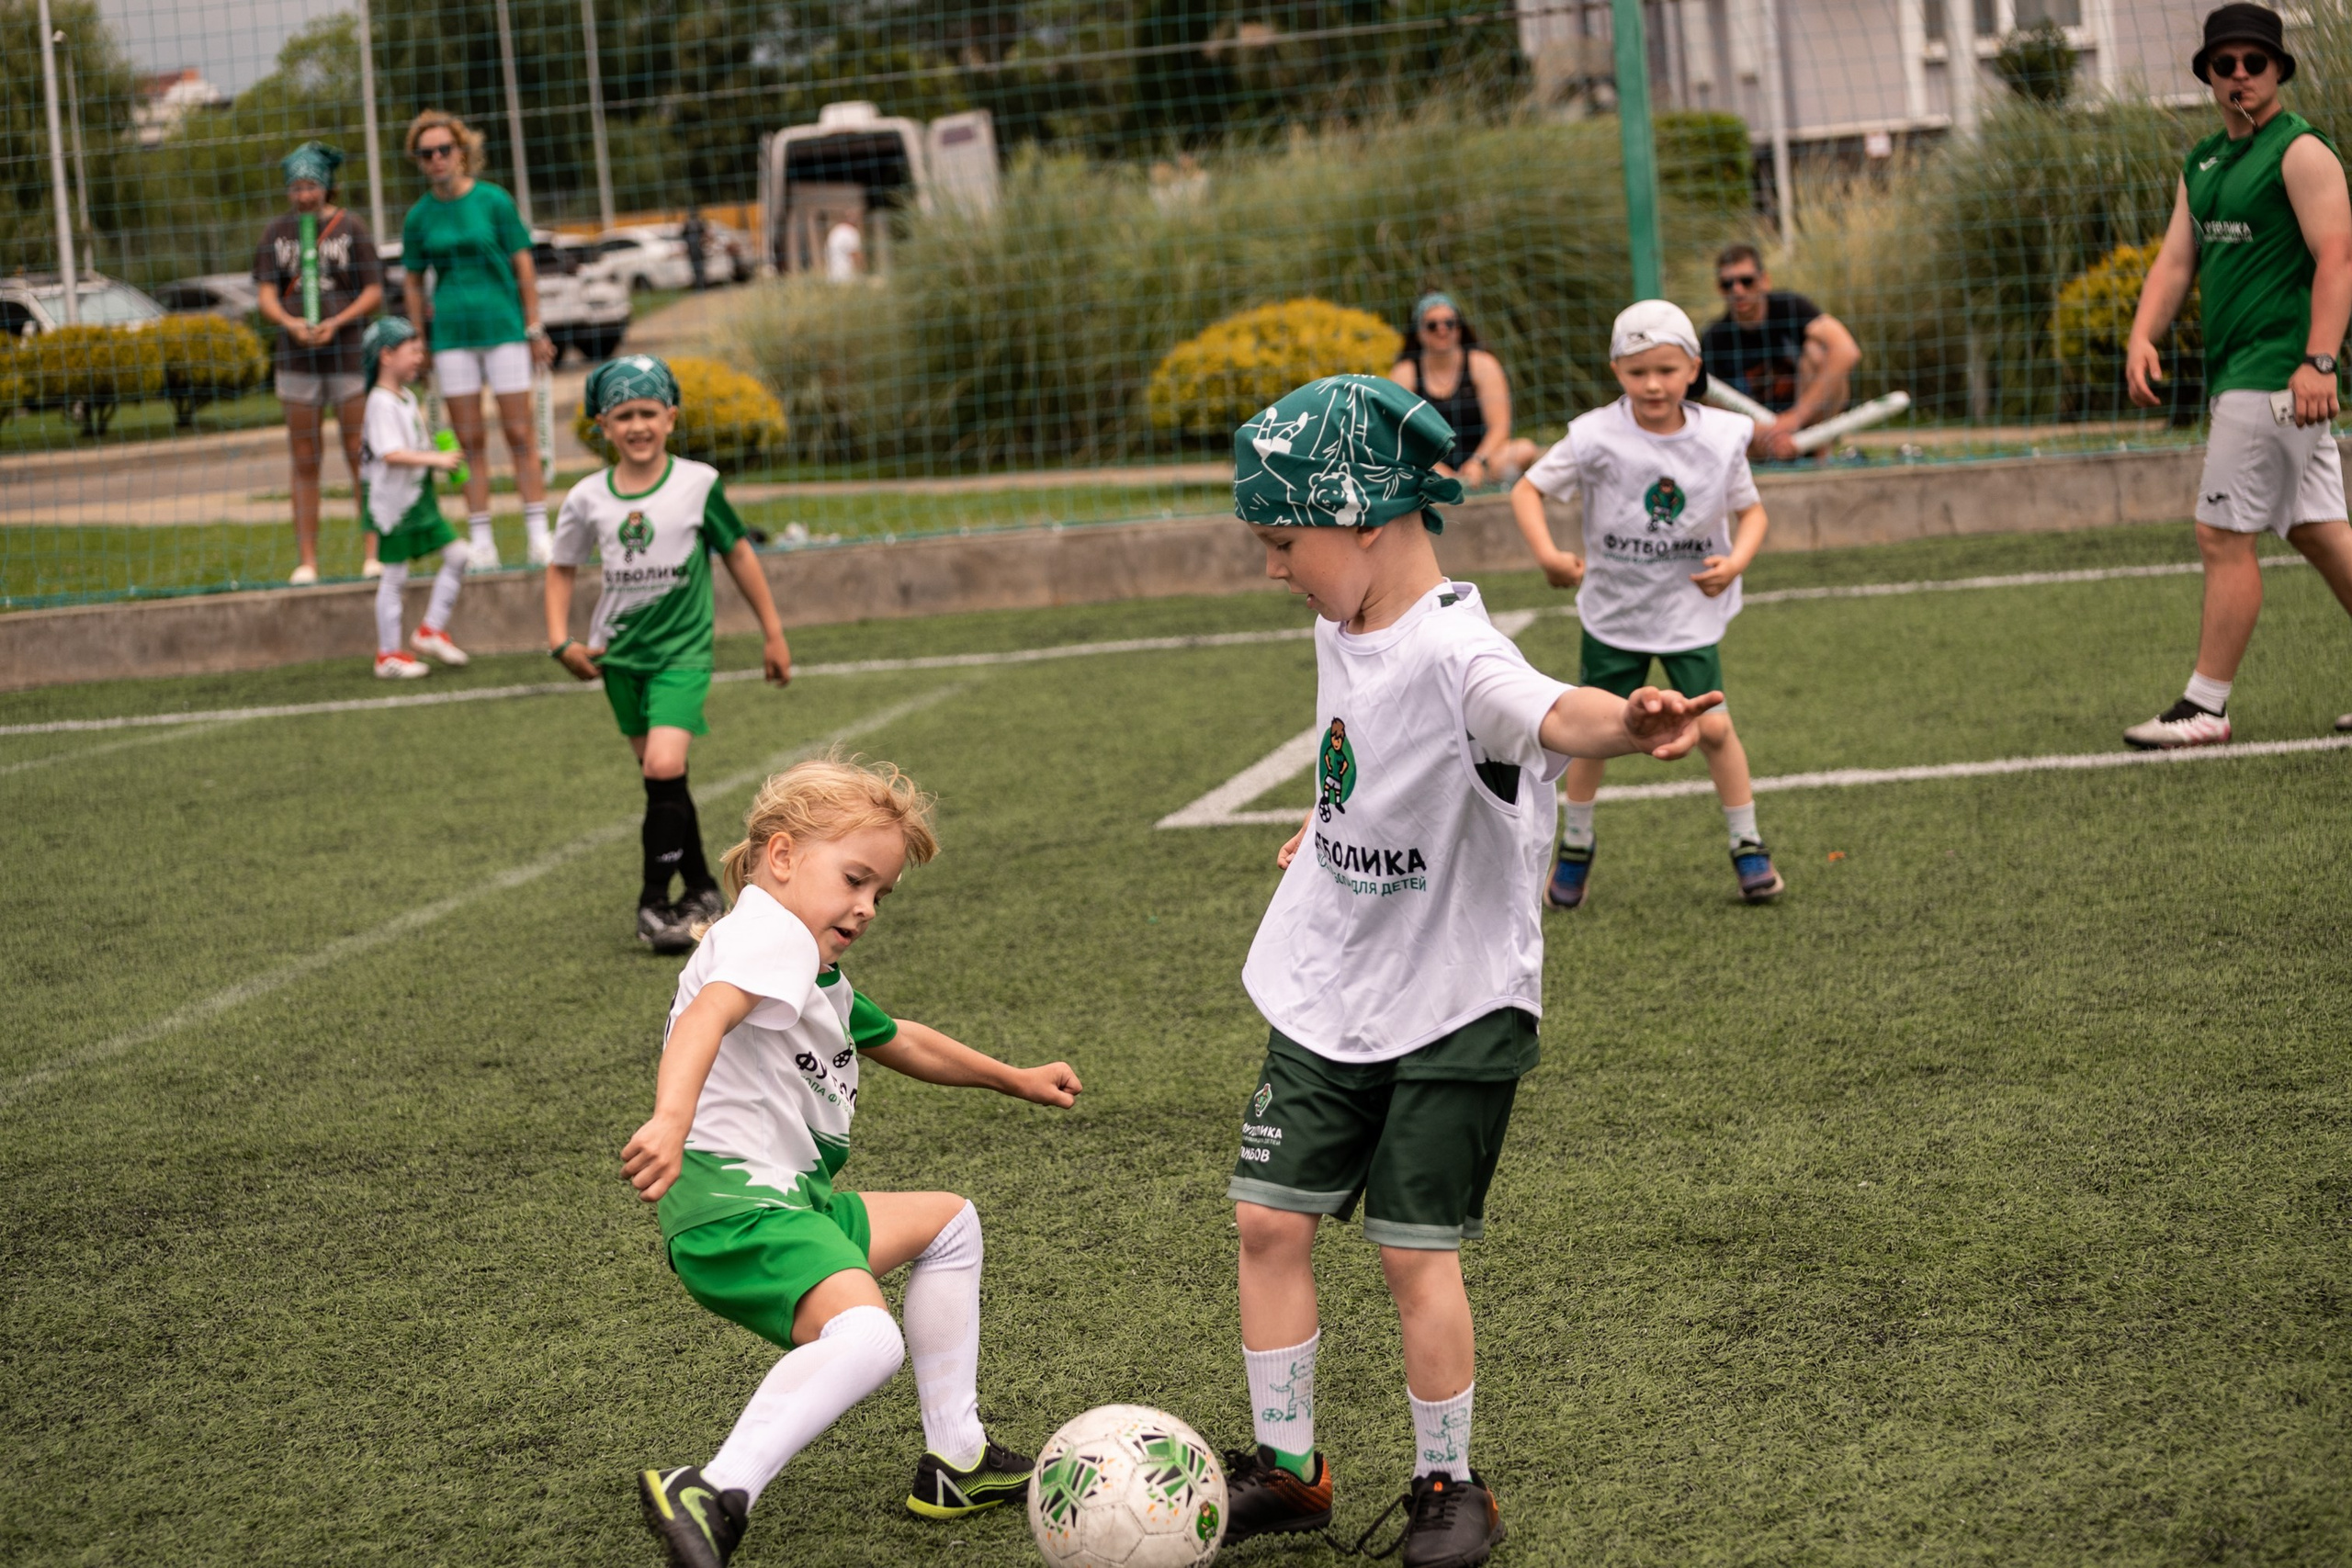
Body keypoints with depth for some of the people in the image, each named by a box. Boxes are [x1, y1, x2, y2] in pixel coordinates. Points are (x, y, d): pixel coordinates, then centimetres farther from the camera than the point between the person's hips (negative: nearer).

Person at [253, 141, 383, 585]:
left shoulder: (350, 227, 1)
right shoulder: (276, 232, 8)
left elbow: (374, 293, -2)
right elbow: (265, 294, 3)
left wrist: (336, 322, -17)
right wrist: (290, 322, -18)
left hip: (347, 353, -2)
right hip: (296, 359, 2)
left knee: (360, 457, -3)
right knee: (305, 462, 4)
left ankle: (373, 553, 2)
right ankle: (307, 561, 6)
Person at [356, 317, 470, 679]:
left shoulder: (407, 397, 12)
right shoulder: (382, 403, -18)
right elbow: (391, 453, -28)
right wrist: (435, 459, -27)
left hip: (420, 499, 9)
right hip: (393, 502, -9)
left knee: (456, 555, 6)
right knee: (394, 577, -1)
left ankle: (432, 630, 14)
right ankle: (387, 655, 7)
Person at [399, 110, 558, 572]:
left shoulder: (494, 200, -1)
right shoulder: (419, 216, 5)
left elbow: (523, 265, 1)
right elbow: (413, 281, 13)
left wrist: (534, 329, -1)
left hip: (503, 326, -2)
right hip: (451, 334, 2)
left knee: (520, 433, -1)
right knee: (469, 441, 3)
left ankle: (538, 534, 4)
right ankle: (481, 541, 7)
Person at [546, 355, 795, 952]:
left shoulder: (697, 483, -9)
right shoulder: (588, 498, -3)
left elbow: (737, 553, 2)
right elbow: (562, 567, 10)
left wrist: (772, 632, 5)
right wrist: (560, 641, -2)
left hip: (682, 649, -3)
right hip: (619, 653, 3)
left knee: (664, 768, -19)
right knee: (662, 778, 12)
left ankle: (655, 901, -10)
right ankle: (701, 890, 27)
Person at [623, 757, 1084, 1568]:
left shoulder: (818, 978, 26)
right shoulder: (771, 932, -10)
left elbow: (901, 1041, 43)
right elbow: (705, 1016, -31)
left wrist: (1013, 1077, 54)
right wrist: (671, 1120, -49)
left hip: (793, 1199, 11)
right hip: (732, 1199, -11)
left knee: (948, 1222, 28)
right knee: (866, 1334, -35)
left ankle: (955, 1462, 29)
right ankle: (714, 1497, -38)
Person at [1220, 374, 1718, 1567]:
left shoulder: (1452, 654, -25)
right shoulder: (1341, 631, 1)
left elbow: (1549, 712, -48)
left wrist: (1625, 724, -67)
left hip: (1453, 1006, -8)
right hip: (1325, 997, 8)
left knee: (1415, 1248, -3)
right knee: (1268, 1218, 7)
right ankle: (1287, 1469, 22)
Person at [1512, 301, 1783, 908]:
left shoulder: (1719, 437, -10)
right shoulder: (1597, 437, -17)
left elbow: (1750, 511, 2)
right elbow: (1528, 489, -10)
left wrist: (1736, 561, -18)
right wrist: (1546, 553, -27)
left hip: (1691, 607, 0)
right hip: (1612, 609, 0)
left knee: (1713, 726, -7)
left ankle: (1747, 846, 10)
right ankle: (1575, 846, 28)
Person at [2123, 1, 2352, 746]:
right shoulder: (2201, 163, 17)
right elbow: (2177, 259, 15)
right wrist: (2143, 336, -3)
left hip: (2277, 372, -9)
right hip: (2238, 373, 9)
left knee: (2223, 535, -7)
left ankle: (2206, 707, -1)